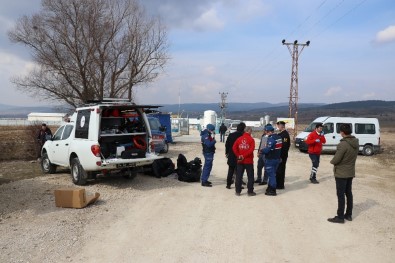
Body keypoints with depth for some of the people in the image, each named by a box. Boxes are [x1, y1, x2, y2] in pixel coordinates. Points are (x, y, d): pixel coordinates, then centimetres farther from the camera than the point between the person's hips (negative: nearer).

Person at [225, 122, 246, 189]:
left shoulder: (231, 135, 0)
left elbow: (227, 145, 5)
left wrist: (227, 152, 15)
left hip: (231, 156, 4)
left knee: (230, 171, 13)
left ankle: (228, 184, 15)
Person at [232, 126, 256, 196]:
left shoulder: (239, 138, 3)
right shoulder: (251, 139, -8)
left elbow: (234, 148, -4)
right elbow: (251, 149, -18)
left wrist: (238, 155, -5)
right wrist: (244, 156, -13)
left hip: (240, 161, 4)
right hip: (249, 161, -3)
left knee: (239, 176, 10)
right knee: (250, 176, 7)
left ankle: (238, 191, 13)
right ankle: (250, 192, 9)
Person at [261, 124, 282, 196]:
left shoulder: (271, 138, -22)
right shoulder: (279, 137, 6)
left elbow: (267, 149, -24)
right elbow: (279, 148, 12)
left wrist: (261, 150, -6)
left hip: (270, 159, -9)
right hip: (277, 158, 9)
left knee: (271, 174, 0)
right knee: (272, 174, 19)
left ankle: (272, 190, 5)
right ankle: (270, 187, 31)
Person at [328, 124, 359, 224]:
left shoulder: (343, 144, -26)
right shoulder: (356, 142, 0)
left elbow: (335, 160, -21)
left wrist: (332, 161, -1)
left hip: (341, 173, -8)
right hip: (350, 172, 8)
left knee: (341, 195, 1)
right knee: (349, 193, 17)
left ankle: (340, 217, 8)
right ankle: (349, 214, 26)